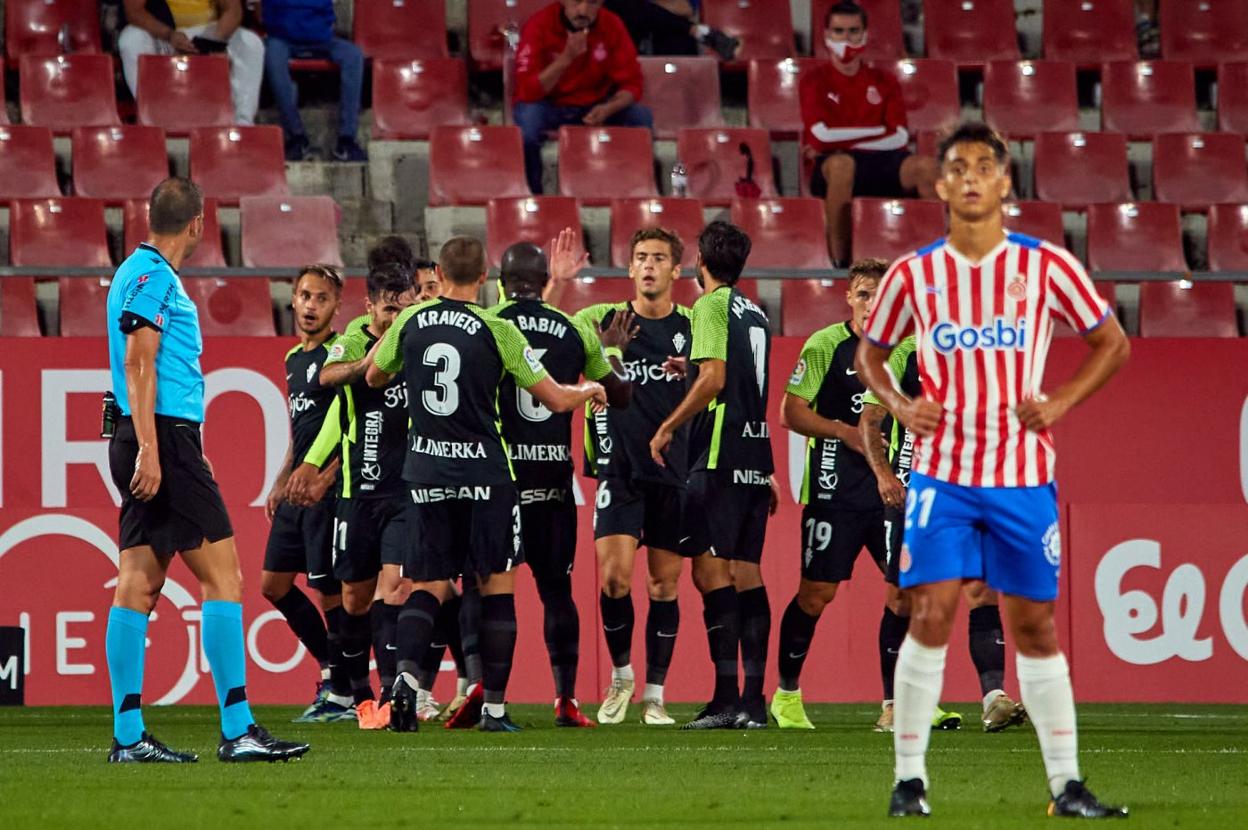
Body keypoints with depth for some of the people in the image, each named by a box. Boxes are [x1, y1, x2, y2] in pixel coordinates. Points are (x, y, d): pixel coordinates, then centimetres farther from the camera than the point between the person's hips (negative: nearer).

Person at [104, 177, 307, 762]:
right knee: (222, 575, -9)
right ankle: (237, 730, -11)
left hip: (153, 446, 10)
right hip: (164, 439, -10)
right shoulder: (153, 276, -10)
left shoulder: (143, 272, 20)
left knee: (139, 583, 6)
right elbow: (138, 365, -17)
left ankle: (128, 736, 4)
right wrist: (149, 450, -23)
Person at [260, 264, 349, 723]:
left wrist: (323, 476, -24)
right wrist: (281, 481, 21)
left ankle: (340, 694, 2)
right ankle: (331, 668, 21)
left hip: (329, 490, -9)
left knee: (329, 590, -5)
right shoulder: (294, 358, 17)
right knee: (274, 583, 11)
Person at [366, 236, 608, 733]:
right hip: (485, 473, -3)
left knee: (428, 586, 8)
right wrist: (590, 390, 19)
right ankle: (494, 707, 4)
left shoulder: (411, 322, 1)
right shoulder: (497, 330, -7)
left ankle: (406, 673, -18)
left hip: (427, 473, 3)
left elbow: (374, 377, 19)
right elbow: (556, 399, -2)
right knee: (496, 587, 6)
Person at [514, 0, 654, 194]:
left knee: (641, 118, -21)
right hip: (549, 106, -3)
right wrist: (566, 58, -35)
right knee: (528, 118, -35)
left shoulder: (612, 25, -10)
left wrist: (608, 109, -29)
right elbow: (527, 91, -24)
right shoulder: (539, 26, -18)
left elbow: (631, 84, -8)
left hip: (595, 107, 3)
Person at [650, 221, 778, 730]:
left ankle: (726, 697, -14)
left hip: (720, 457, -8)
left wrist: (668, 427, -8)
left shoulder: (711, 305, -6)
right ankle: (754, 701, 4)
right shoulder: (755, 314, 17)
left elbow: (713, 379, -15)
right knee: (748, 574, 7)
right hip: (755, 455, 8)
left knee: (712, 569, -8)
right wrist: (688, 369, 34)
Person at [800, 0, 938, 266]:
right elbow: (823, 134, -8)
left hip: (883, 164, 3)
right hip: (828, 170, -3)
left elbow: (900, 138, 4)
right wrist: (878, 131, 0)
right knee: (841, 163, -41)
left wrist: (845, 141, -6)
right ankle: (840, 262, -39)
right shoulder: (814, 81, 8)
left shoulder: (883, 82, 17)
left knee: (924, 165, -29)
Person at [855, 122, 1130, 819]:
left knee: (1035, 625, 5)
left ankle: (1067, 786, 11)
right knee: (931, 616, -10)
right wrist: (900, 407, -1)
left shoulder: (1047, 267, -1)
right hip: (943, 474, 0)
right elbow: (870, 354, 17)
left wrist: (1061, 402, -3)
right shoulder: (913, 276, 2)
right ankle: (910, 779, -3)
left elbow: (1113, 342, 10)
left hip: (1024, 476, 0)